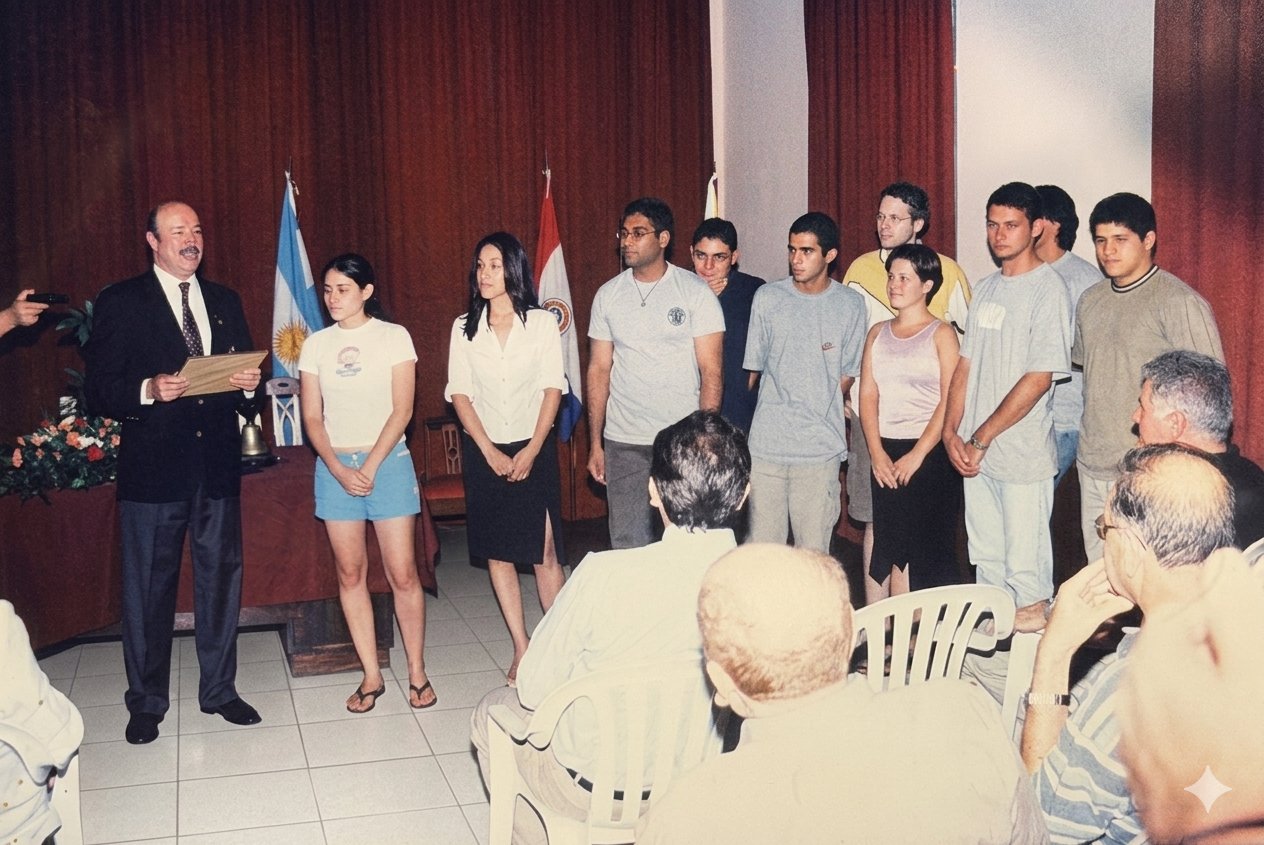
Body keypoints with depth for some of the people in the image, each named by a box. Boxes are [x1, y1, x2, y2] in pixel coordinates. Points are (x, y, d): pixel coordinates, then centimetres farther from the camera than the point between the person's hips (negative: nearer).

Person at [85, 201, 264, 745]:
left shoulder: (224, 302, 13)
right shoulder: (120, 303, -1)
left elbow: (245, 374, 16)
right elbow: (98, 389, -5)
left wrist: (249, 385, -6)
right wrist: (148, 390, -22)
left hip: (217, 463, 4)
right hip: (153, 466, -4)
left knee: (221, 578, 10)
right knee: (148, 587, 5)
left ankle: (219, 690, 25)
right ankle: (146, 702, 19)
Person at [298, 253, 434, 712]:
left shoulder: (394, 337, -1)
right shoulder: (316, 345, 7)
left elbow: (402, 411, -5)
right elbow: (312, 418, 5)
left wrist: (370, 467, -12)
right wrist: (340, 470, -9)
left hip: (388, 462, -3)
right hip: (335, 467, 3)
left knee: (402, 573, -3)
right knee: (350, 573, 4)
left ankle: (417, 672, 10)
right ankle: (372, 676, 13)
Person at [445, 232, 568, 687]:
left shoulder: (542, 322, -2)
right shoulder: (465, 327, 4)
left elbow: (552, 390, -5)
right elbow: (459, 394, 1)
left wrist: (531, 452, -12)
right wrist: (490, 452, -8)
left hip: (534, 449, -2)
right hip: (484, 452, 3)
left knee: (544, 553, -4)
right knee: (498, 554, 6)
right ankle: (522, 650, 15)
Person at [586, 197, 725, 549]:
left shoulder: (696, 292, -4)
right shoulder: (608, 295, 6)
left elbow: (711, 371, -6)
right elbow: (599, 370, 9)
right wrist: (595, 442, 5)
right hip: (622, 443, 3)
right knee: (627, 545, 7)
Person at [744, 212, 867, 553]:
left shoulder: (850, 305, 3)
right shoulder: (767, 298, 4)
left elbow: (847, 375, 8)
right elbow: (754, 367, 11)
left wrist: (818, 412, 4)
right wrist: (779, 408, 10)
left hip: (820, 448, -1)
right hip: (765, 445, 1)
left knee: (814, 553, 4)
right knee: (760, 548, 4)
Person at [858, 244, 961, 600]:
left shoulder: (941, 334, -1)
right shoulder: (878, 334, 13)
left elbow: (951, 402, -8)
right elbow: (868, 395, 7)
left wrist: (917, 455, -14)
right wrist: (877, 452, -6)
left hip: (930, 454, -4)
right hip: (885, 453, 4)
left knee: (927, 547, -3)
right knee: (888, 546, 4)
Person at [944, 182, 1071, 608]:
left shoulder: (1048, 290, -10)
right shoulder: (986, 288, 13)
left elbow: (1038, 380, -16)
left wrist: (980, 439, -14)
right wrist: (951, 431, 0)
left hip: (1024, 458, -7)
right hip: (976, 456, 7)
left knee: (1025, 571, 0)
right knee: (986, 561, 15)